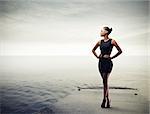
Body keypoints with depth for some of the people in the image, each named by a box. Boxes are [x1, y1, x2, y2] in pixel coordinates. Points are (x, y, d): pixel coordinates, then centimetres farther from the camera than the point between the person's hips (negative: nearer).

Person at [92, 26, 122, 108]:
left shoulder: (112, 41, -4)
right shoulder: (100, 42, 9)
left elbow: (120, 51, -4)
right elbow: (93, 50, 24)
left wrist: (112, 57, -4)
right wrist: (97, 56, 10)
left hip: (108, 62, -5)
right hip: (101, 62, 5)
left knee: (105, 81, -8)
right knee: (105, 81, 10)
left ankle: (104, 99, 3)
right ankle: (108, 99, 21)